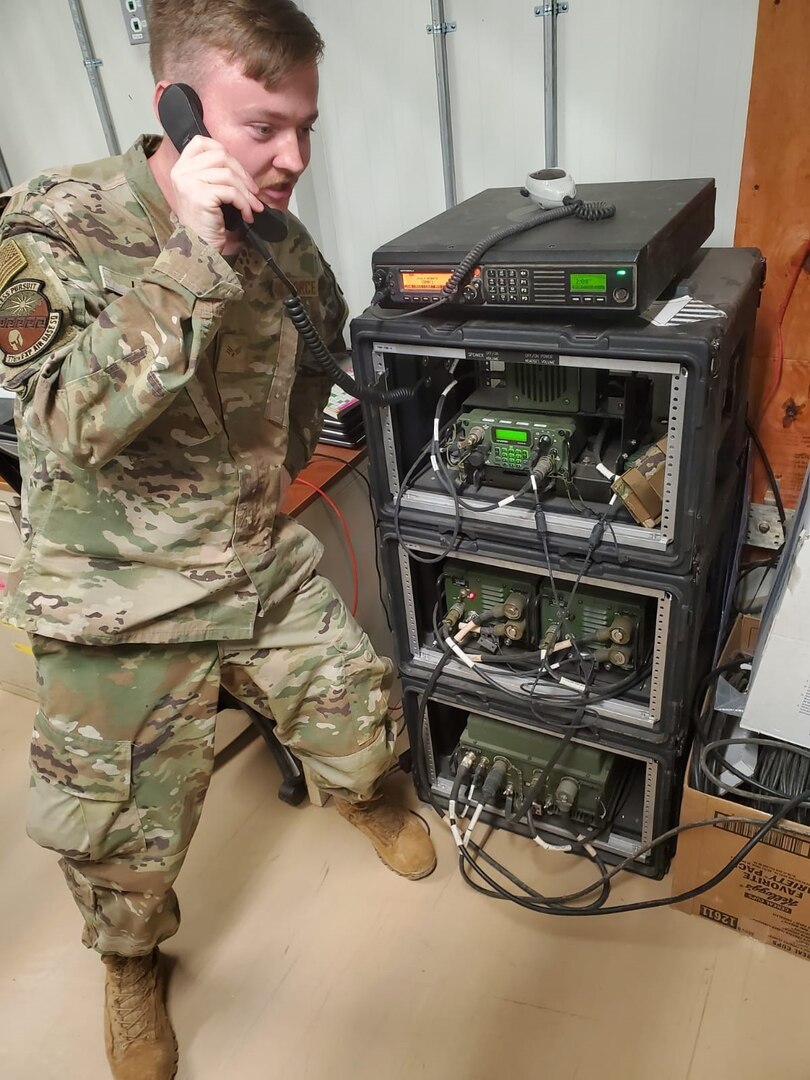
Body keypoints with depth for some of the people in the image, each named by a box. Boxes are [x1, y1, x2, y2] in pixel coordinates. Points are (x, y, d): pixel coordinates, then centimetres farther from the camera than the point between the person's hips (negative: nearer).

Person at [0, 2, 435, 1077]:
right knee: (128, 843, 8)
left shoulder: (284, 245, -2)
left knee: (362, 730, 15)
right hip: (122, 600, -3)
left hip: (268, 560, 4)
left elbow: (322, 336, 19)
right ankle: (132, 963, 45)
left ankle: (363, 794, 54)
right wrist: (192, 253, -34)